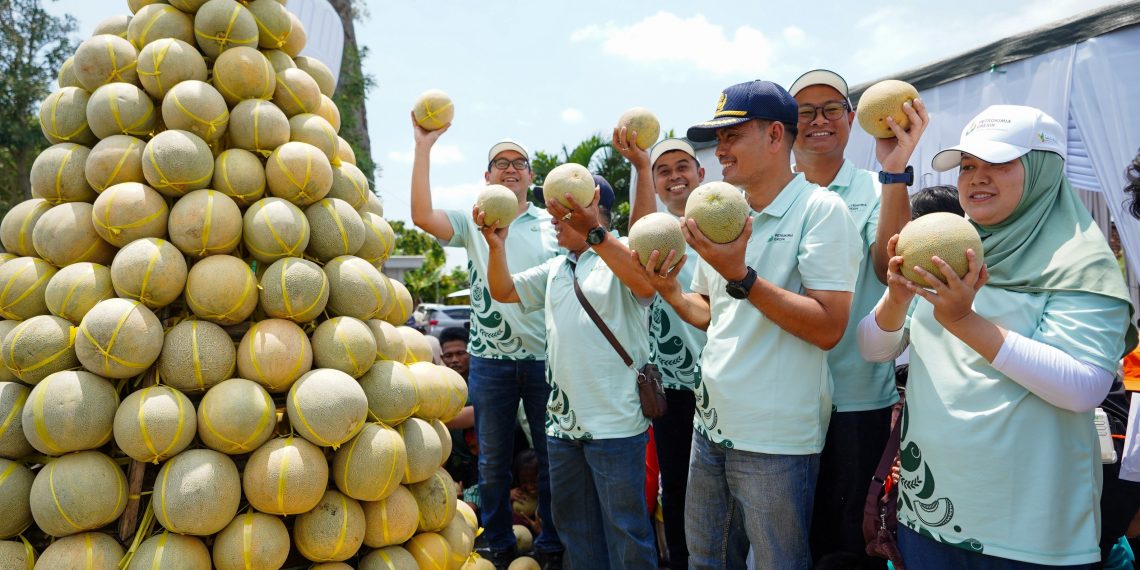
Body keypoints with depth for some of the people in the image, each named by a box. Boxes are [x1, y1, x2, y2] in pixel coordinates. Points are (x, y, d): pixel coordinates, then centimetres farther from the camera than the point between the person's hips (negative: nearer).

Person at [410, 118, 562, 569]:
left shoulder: (553, 225, 6)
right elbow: (422, 216, -12)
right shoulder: (472, 222, 4)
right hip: (489, 359, 0)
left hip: (546, 356, 0)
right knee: (492, 463, 12)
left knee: (552, 459, 10)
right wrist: (424, 147, -14)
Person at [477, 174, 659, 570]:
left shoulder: (621, 255, -7)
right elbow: (504, 291, 14)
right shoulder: (555, 269, 16)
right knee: (574, 526, 20)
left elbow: (647, 284, -27)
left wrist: (594, 233, -37)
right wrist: (496, 244, -4)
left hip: (614, 422, -7)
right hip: (563, 422, 8)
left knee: (625, 533, 3)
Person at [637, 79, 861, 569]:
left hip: (777, 439, -7)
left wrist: (741, 276, -26)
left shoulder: (821, 209, -13)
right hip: (711, 423, 7)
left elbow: (828, 328, -20)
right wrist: (669, 291, -2)